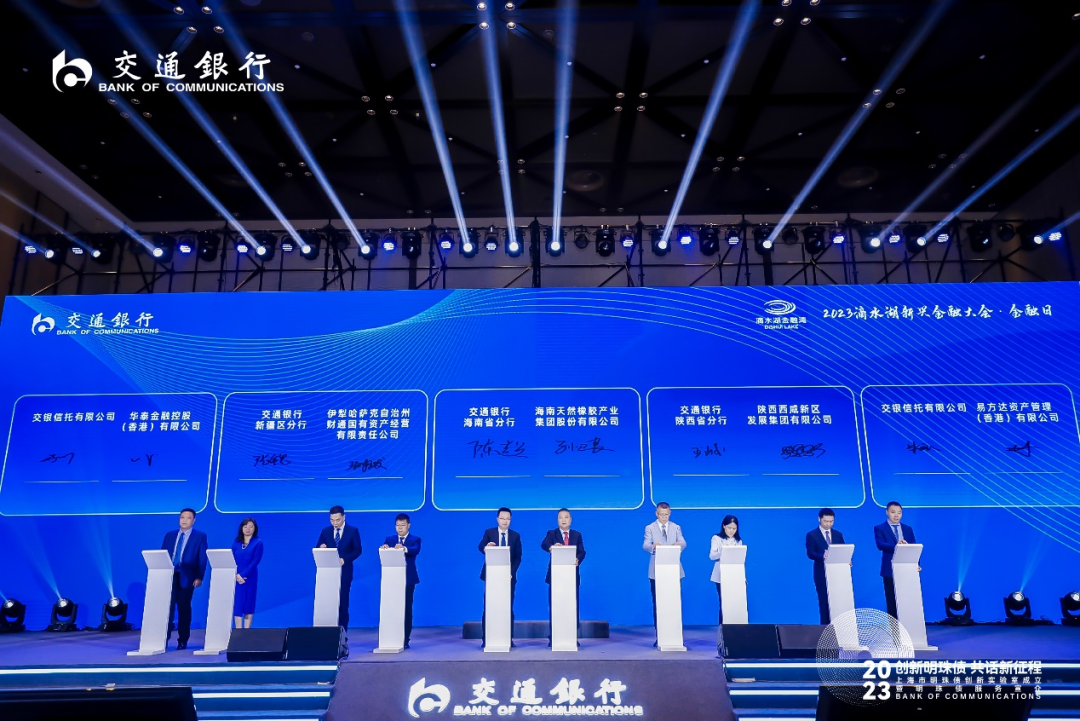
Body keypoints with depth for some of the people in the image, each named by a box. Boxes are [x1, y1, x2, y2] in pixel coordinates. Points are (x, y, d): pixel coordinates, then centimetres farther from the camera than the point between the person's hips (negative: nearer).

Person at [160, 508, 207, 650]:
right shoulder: (170, 535, 13)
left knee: (184, 609, 3)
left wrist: (199, 577, -10)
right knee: (167, 608, -2)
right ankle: (164, 639, 5)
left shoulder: (200, 536, 3)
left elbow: (202, 559, -2)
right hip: (168, 576, 3)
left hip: (186, 578, -2)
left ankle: (183, 641, 12)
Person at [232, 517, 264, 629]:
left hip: (250, 577, -2)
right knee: (236, 603, 0)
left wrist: (243, 574, -16)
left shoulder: (258, 542, 0)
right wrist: (236, 575, -14)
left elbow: (256, 561, -8)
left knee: (249, 603, 2)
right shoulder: (236, 542, 9)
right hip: (236, 577, 2)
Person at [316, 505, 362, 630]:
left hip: (344, 571, -2)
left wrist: (345, 559, -16)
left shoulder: (353, 531, 1)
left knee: (343, 602, 1)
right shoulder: (325, 531, 7)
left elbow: (358, 550, -2)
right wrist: (321, 549, -16)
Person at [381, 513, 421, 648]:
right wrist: (384, 547, -31)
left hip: (408, 579, -2)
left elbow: (416, 550, -19)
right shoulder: (389, 539, 11)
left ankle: (405, 640, 6)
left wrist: (404, 548, -40)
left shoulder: (415, 539, 3)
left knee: (407, 609, 0)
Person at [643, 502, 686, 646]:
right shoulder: (650, 528, 4)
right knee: (657, 604, 2)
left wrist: (679, 544, -29)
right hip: (656, 572, -1)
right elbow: (645, 546, -10)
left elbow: (683, 543, -4)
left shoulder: (676, 528, 10)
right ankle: (659, 636, 9)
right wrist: (653, 546, -33)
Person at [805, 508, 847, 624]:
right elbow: (810, 554, -10)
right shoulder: (812, 535, -1)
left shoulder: (838, 535, 13)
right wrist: (822, 556, -28)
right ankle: (826, 626, 6)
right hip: (822, 573, -3)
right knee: (824, 601, 0)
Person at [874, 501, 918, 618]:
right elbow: (880, 545, -16)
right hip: (890, 570, -3)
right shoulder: (880, 528, 2)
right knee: (892, 602, 1)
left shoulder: (908, 529, 15)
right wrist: (895, 546, -34)